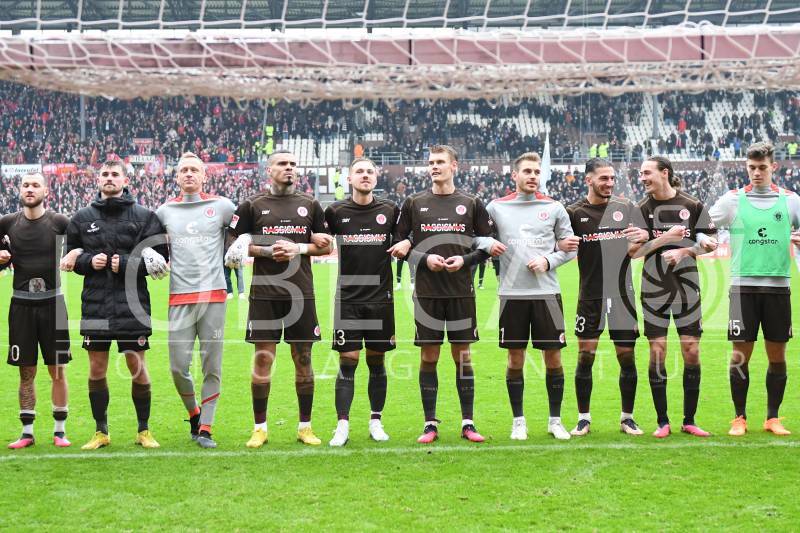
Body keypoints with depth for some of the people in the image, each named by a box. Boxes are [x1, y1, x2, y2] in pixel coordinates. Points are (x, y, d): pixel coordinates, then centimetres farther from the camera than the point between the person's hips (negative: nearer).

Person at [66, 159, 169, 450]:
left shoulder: (144, 216, 2)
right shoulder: (82, 218, 9)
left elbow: (161, 258, 1)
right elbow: (70, 255, 15)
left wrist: (127, 264, -12)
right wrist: (88, 261, -6)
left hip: (132, 305, -2)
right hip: (95, 304, 2)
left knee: (137, 366, 2)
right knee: (96, 369, 5)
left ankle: (144, 431, 16)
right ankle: (101, 432, 18)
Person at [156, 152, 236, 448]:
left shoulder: (221, 207, 6)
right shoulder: (165, 211, 13)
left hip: (213, 295, -1)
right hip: (179, 297, 1)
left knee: (212, 367, -1)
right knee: (178, 367, -3)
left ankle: (205, 429, 10)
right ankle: (194, 413, 23)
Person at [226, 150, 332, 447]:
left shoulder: (310, 205, 10)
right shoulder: (252, 206, 5)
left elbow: (326, 246, 11)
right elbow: (236, 245, 5)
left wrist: (299, 248, -6)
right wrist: (266, 251, -9)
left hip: (301, 294, 2)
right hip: (264, 293, -2)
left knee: (303, 359, 5)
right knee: (263, 359, -1)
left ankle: (305, 426, 15)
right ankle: (260, 428, 9)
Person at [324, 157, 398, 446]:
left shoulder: (390, 210, 4)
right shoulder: (336, 211, 1)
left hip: (381, 298, 1)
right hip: (348, 299, -1)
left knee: (376, 362, 8)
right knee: (348, 362, -4)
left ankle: (376, 422, 19)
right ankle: (342, 425, 1)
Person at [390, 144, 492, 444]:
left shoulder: (471, 204, 5)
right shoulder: (414, 204, 6)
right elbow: (399, 245, 7)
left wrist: (465, 260, -10)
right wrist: (425, 259, -8)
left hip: (461, 292, 0)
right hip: (426, 293, 0)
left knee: (463, 356, 4)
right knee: (428, 358, 3)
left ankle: (468, 423, 11)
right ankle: (430, 425, 11)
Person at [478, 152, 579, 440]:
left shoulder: (554, 208, 6)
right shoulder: (496, 207, 6)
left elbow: (570, 247, 9)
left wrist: (548, 260, -8)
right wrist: (488, 244, -9)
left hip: (546, 292, 0)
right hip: (511, 293, 0)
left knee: (553, 357, 2)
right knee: (515, 358, 4)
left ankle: (555, 420, 14)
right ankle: (518, 421, 16)